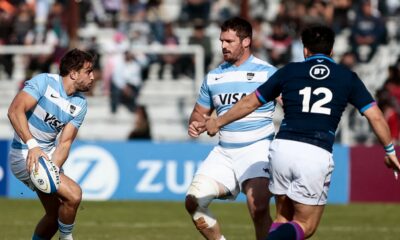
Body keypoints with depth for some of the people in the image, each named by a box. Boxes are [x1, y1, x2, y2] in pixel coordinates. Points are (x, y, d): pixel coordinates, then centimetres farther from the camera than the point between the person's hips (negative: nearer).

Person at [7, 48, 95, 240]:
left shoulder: (80, 104, 1)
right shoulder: (43, 82, -17)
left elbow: (64, 143, -6)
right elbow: (15, 110, -29)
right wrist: (32, 145, -40)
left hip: (49, 154, 8)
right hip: (25, 157, -8)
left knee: (55, 216, 14)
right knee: (73, 194, -22)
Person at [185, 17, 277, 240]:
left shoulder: (268, 73, -3)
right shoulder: (214, 77, 12)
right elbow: (200, 112, 21)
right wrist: (196, 125, -3)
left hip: (257, 149, -5)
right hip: (224, 152, 5)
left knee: (258, 207, -25)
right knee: (194, 201, -8)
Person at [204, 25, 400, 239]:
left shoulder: (289, 71, 13)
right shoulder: (347, 77, 11)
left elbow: (250, 102, 21)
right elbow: (375, 117, 7)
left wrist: (218, 123, 35)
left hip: (282, 148, 2)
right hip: (317, 155, -2)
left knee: (284, 219, 20)